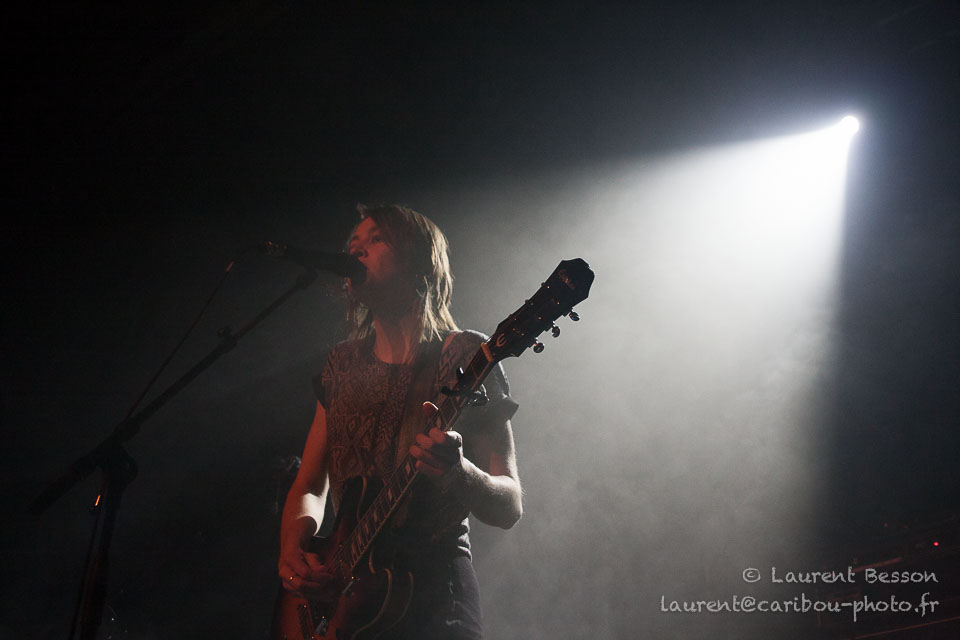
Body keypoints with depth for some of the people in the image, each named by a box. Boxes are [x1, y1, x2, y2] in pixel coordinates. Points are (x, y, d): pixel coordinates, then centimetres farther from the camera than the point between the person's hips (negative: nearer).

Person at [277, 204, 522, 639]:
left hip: (432, 591, -4)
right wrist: (293, 550, -5)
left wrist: (458, 472, -26)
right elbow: (308, 488, 15)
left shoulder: (466, 357, -4)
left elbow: (509, 507, -6)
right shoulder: (341, 364, 12)